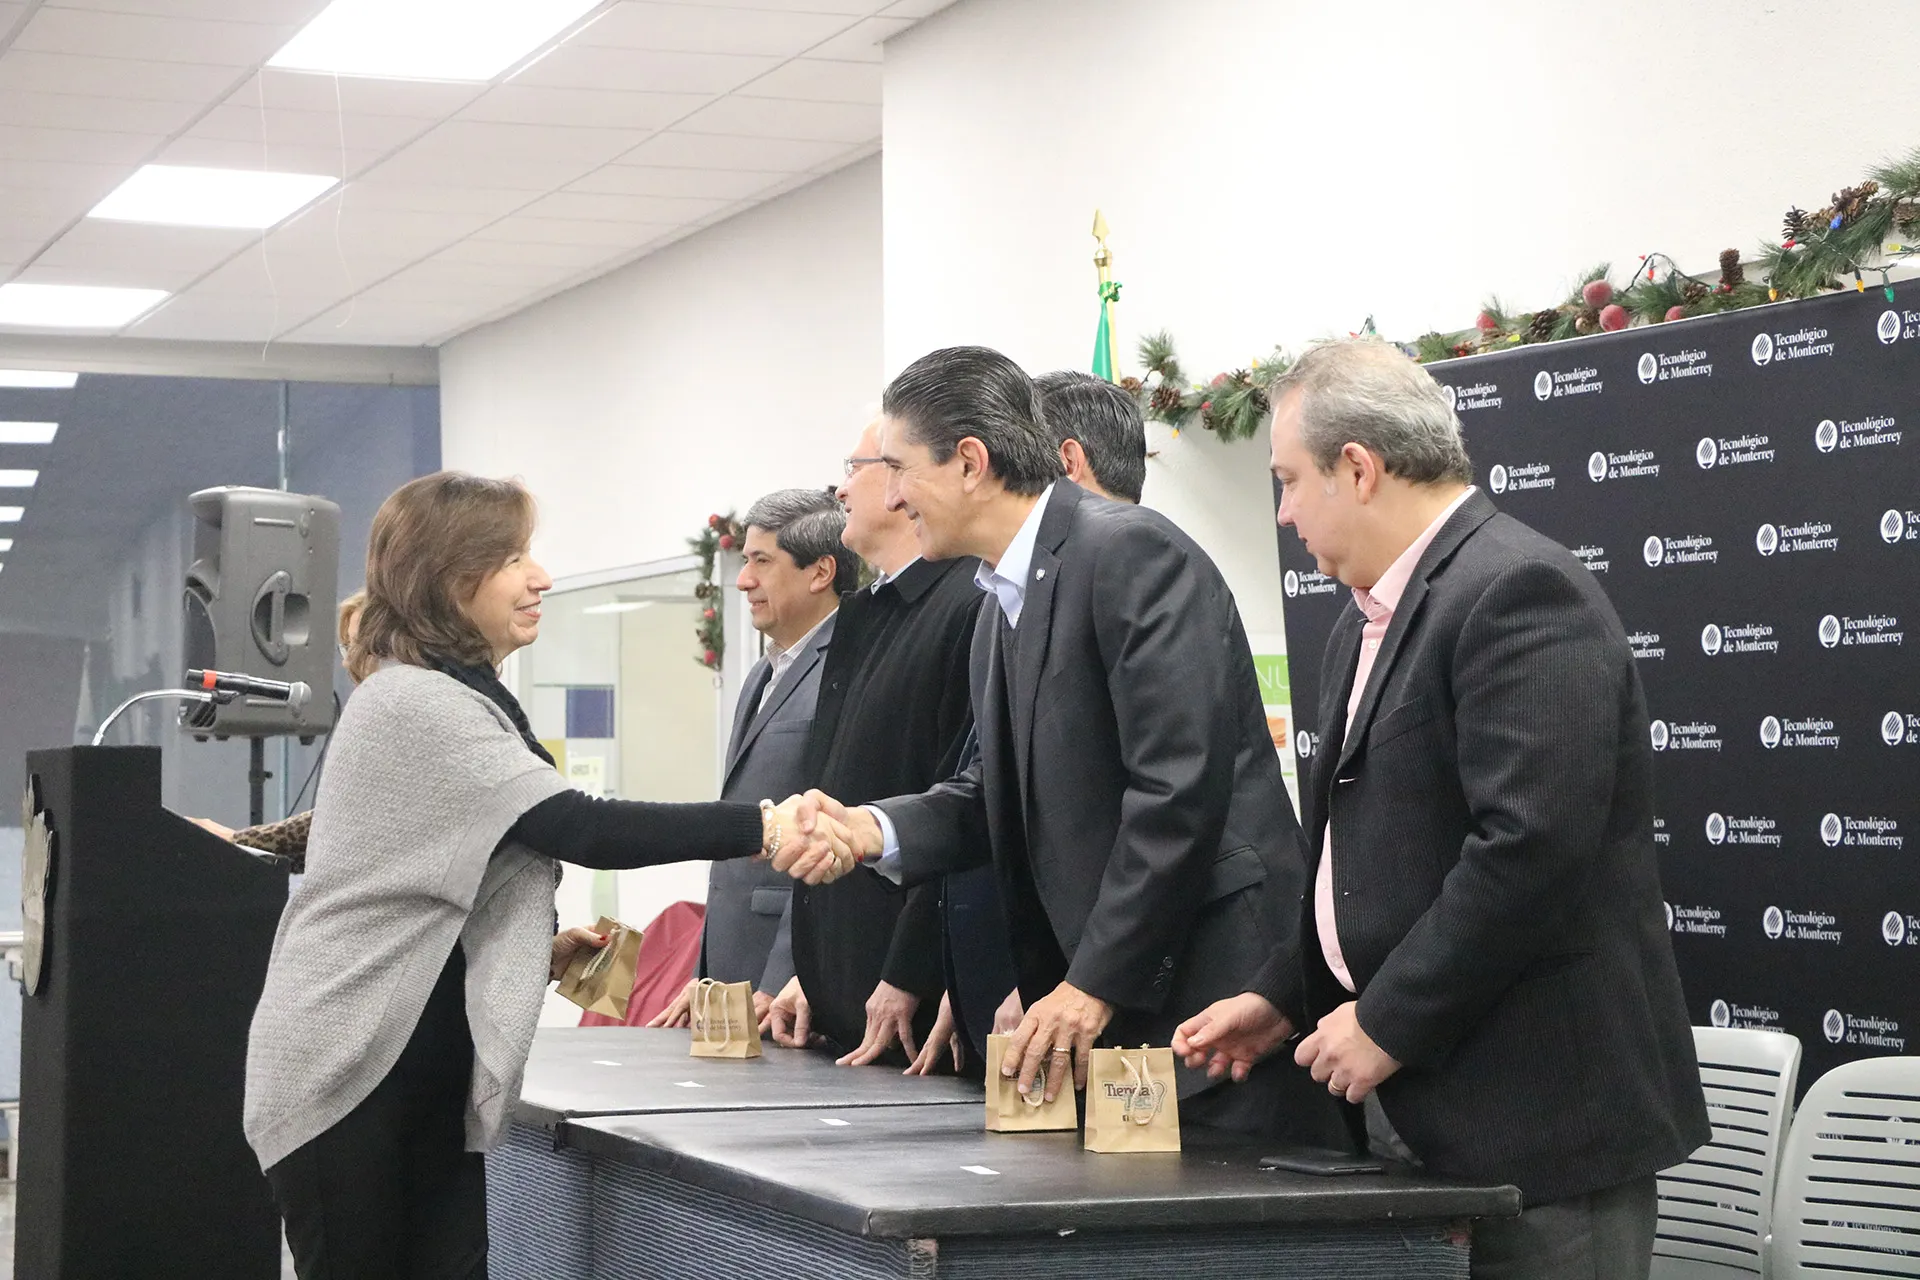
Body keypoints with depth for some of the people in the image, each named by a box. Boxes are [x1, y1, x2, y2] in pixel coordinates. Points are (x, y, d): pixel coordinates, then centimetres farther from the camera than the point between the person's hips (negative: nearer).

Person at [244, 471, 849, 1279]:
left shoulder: (463, 699, 16)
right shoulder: (413, 704, -17)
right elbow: (581, 829, -26)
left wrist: (541, 948, 9)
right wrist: (761, 828, -31)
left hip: (435, 1069, 9)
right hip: (347, 1071, -9)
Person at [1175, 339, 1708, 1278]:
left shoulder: (1518, 592, -15)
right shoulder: (1368, 624, 17)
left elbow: (1531, 841, -24)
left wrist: (1390, 1021, -18)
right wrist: (1284, 998, 10)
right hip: (1414, 1098, 9)